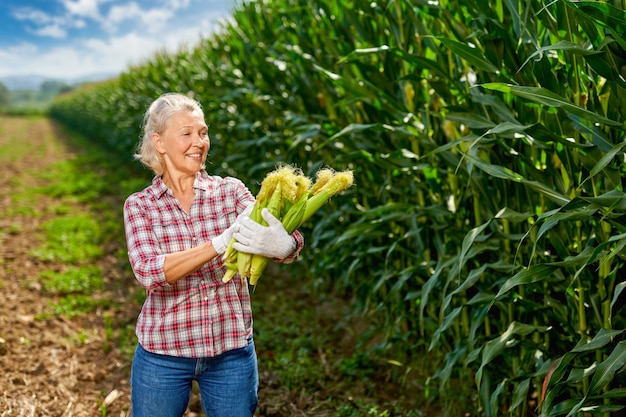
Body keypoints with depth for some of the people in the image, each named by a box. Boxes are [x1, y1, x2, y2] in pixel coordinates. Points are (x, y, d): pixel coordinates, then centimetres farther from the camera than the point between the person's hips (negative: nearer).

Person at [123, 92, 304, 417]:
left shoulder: (231, 191, -2)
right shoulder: (139, 205, -3)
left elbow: (268, 234, -18)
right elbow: (148, 272, -19)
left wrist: (284, 245, -43)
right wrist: (221, 244, -32)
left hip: (232, 352, 1)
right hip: (163, 354, 0)